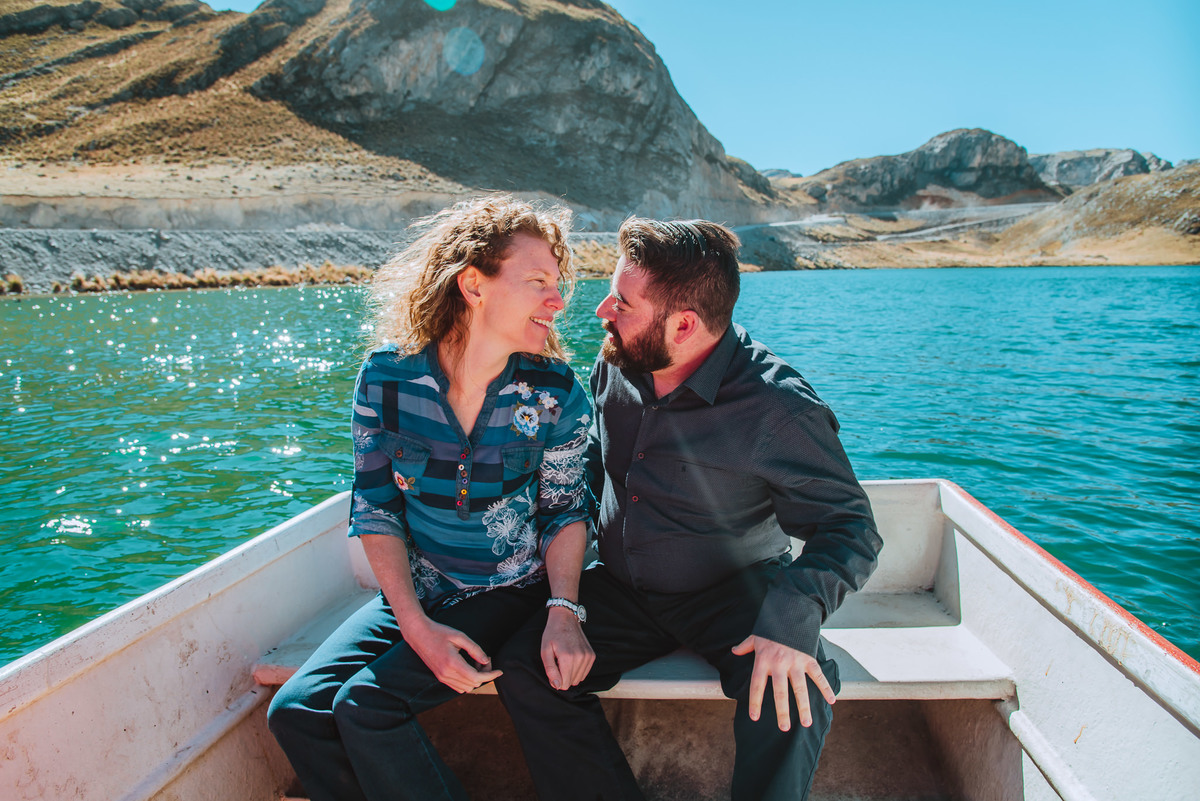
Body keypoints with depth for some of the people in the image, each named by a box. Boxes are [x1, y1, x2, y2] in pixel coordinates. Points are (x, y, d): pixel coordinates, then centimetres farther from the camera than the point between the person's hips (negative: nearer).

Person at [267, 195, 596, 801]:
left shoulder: (554, 393, -12)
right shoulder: (388, 375, -10)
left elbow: (566, 509, -3)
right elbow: (375, 508, -6)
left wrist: (563, 610, -19)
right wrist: (416, 625, -14)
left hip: (509, 593, -3)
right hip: (416, 591, 3)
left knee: (366, 704, -19)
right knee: (295, 709, -9)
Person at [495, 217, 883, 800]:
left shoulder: (777, 411, -22)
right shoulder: (618, 361, -4)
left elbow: (849, 529, -18)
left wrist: (789, 618, -36)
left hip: (735, 593, -4)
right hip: (623, 592, 5)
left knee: (789, 703, -32)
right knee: (523, 666, -16)